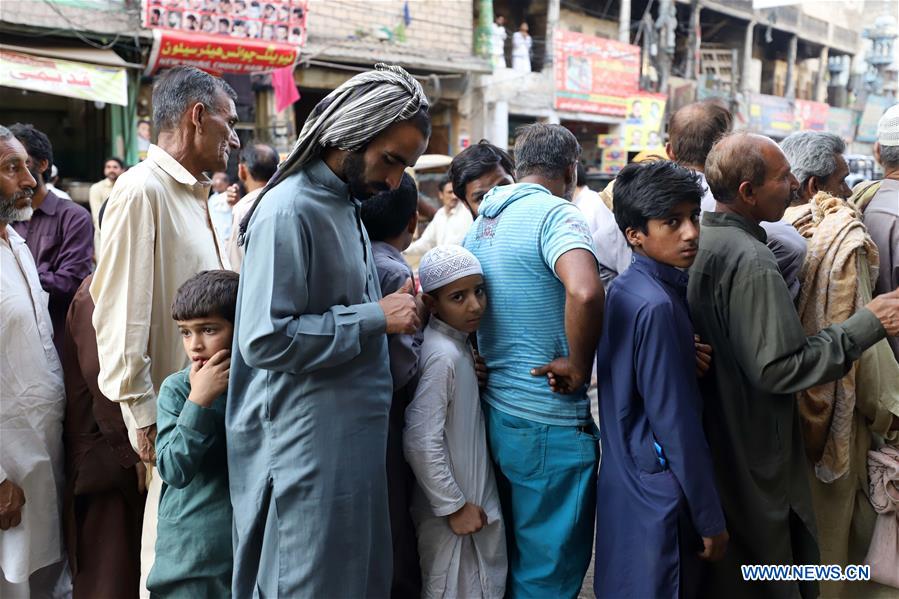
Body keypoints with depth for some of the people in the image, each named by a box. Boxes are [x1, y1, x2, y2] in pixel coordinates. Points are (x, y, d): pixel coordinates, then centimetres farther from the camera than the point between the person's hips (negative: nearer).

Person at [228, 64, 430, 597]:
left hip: (358, 436, 9)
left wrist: (396, 312, 5)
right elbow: (266, 339, -23)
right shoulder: (289, 211, -16)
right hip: (310, 447, -9)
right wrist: (376, 319, -19)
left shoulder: (347, 205, 11)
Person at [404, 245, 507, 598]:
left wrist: (476, 378, 3)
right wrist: (455, 506, -20)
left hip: (473, 496, 9)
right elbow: (421, 442, -27)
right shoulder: (442, 355, -24)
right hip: (453, 509, -9)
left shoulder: (457, 344, 4)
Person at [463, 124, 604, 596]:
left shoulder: (483, 218, 10)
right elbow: (584, 292, -34)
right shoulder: (557, 214, -15)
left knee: (510, 553, 24)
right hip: (549, 420, -8)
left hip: (493, 409, 8)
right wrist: (579, 367, -20)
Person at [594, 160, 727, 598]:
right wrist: (711, 519, -13)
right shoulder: (658, 305, -22)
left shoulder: (622, 288, 6)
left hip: (623, 476, 9)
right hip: (656, 494, -9)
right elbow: (676, 424, -21)